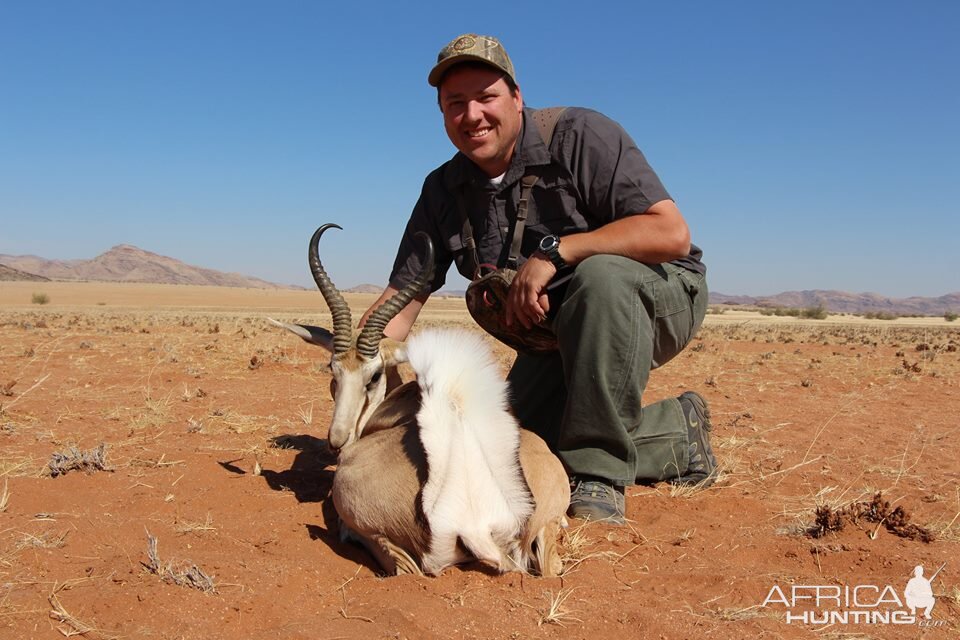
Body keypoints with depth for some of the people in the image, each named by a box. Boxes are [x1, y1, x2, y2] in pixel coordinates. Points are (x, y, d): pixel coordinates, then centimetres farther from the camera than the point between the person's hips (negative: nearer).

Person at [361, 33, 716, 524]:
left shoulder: (579, 136, -19)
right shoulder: (444, 191, -2)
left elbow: (672, 232, -28)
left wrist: (554, 250, -33)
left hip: (659, 294, -5)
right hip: (557, 330, 6)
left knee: (599, 274, -38)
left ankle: (598, 473, -26)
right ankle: (679, 435, 10)